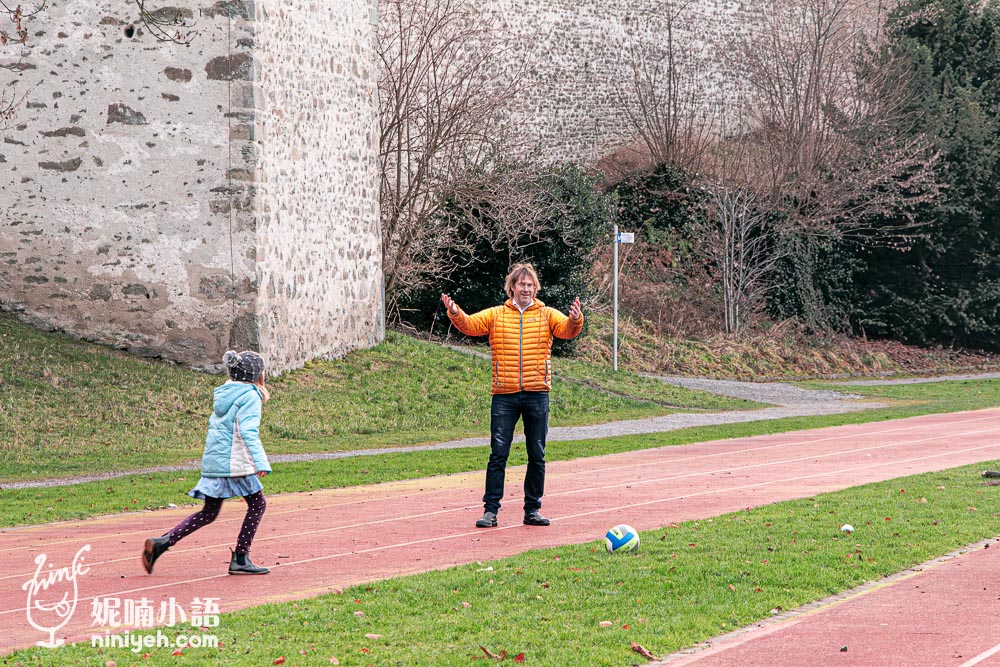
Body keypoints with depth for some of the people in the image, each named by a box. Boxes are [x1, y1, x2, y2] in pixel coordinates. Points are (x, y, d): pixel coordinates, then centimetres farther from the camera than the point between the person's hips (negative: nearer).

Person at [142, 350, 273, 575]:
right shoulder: (250, 396, -9)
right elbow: (249, 431, -20)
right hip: (235, 463, -8)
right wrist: (261, 463, -27)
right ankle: (240, 559, 4)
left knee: (209, 513, 14)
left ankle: (163, 542, -1)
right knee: (257, 504, 8)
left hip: (213, 461, 8)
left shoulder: (224, 394, 15)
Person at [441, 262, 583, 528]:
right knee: (498, 453, -4)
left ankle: (533, 509, 16)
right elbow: (470, 325, -4)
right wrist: (455, 313, -24)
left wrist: (575, 319, -31)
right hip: (504, 395, -1)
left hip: (537, 394, 1)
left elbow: (567, 329, -9)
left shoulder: (546, 315, 6)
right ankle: (491, 509, -1)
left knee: (537, 455, 6)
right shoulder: (496, 315, 7)